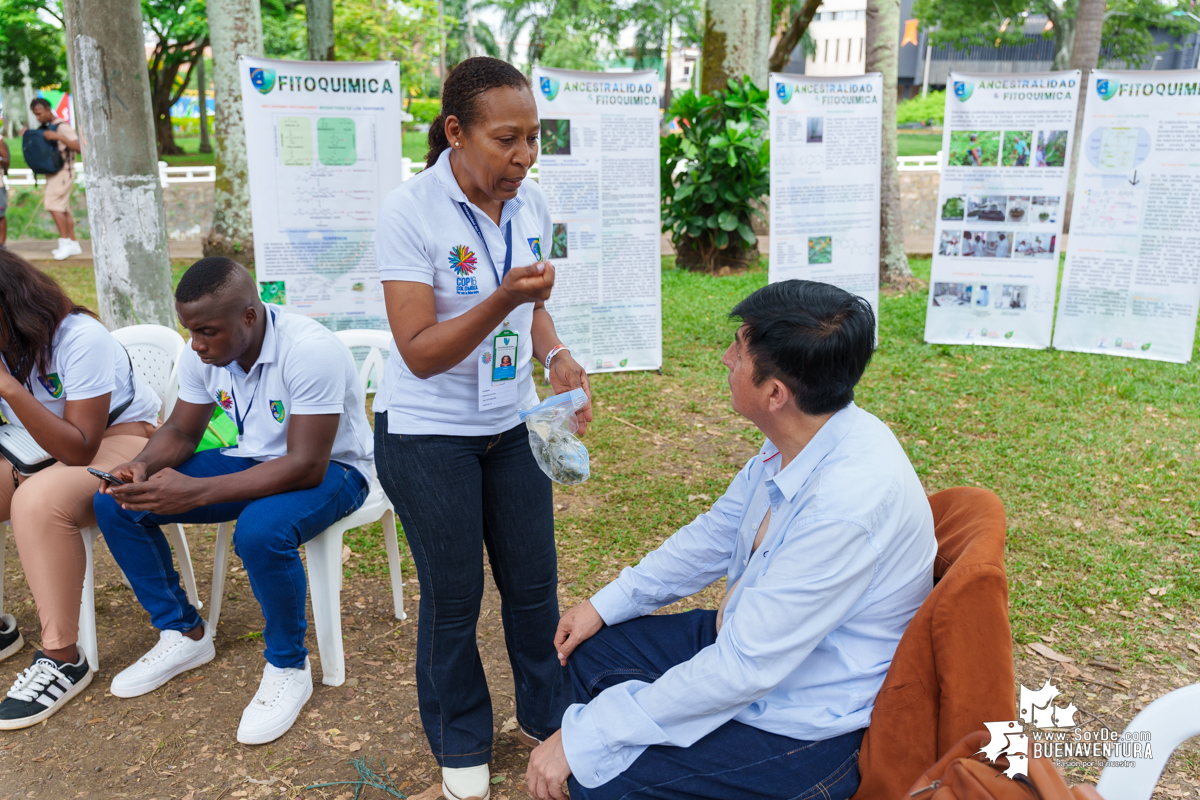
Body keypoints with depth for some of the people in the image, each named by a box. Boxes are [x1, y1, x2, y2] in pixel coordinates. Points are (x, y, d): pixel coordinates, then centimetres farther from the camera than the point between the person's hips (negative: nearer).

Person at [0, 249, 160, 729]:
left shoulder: (79, 339, -23)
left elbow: (79, 449, -26)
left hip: (119, 439, -7)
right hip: (41, 450, 7)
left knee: (40, 501, -34)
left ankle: (62, 660, -23)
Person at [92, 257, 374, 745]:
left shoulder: (311, 351, -30)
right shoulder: (204, 353, -8)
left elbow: (307, 466, -33)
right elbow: (181, 431, 5)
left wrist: (196, 492, -38)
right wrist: (143, 465, -20)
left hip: (331, 468, -7)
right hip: (252, 459, 7)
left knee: (260, 531, -39)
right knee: (116, 503, -6)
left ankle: (288, 668, -12)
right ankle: (184, 633, 12)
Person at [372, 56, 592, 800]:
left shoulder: (532, 204, -2)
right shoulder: (410, 211, -19)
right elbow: (420, 353, -20)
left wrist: (556, 357, -7)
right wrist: (504, 299, -32)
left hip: (512, 424, 5)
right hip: (428, 435, -5)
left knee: (534, 580, 12)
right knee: (454, 597, 9)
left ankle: (547, 715, 37)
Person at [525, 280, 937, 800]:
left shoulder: (849, 504, -35)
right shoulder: (798, 439, -7)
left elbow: (743, 667, -32)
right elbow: (717, 533, 9)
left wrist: (583, 738, -24)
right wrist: (606, 604, 8)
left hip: (806, 731, -8)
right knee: (592, 652, 11)